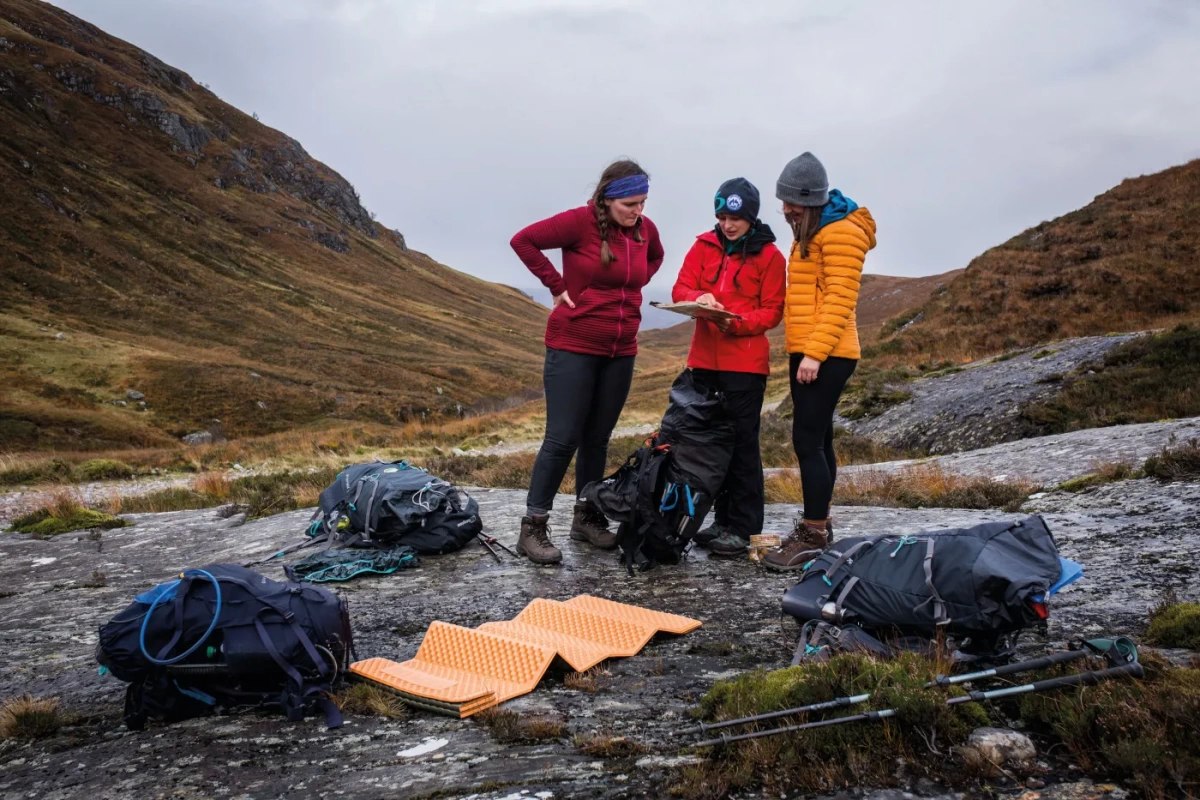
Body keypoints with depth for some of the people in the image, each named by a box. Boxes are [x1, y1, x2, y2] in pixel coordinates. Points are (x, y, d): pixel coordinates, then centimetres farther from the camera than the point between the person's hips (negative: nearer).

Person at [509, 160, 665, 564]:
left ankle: (587, 518, 25)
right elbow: (524, 241, -13)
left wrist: (633, 286, 9)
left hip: (620, 352, 6)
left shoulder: (645, 229, 3)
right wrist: (556, 286, -13)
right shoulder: (581, 222, -14)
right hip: (573, 347, -5)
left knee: (597, 438, 12)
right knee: (562, 438, -6)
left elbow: (655, 258, 25)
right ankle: (533, 528, 2)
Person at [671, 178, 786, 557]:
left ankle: (743, 527, 4)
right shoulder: (705, 245, 7)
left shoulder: (769, 255, -4)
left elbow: (773, 311, -5)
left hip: (745, 362, -5)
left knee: (742, 441, -3)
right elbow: (681, 288, 1)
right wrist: (699, 299, -21)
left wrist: (738, 323, -22)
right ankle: (723, 518, 21)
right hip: (704, 358, 5)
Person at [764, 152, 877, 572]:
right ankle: (817, 526, 22)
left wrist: (815, 352, -23)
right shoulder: (809, 231, 19)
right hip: (806, 351, 10)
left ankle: (813, 537, -4)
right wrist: (804, 351, 15)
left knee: (807, 441, -10)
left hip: (826, 355, -10)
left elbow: (840, 300, -18)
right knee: (817, 440, 14)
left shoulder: (841, 232, -11)